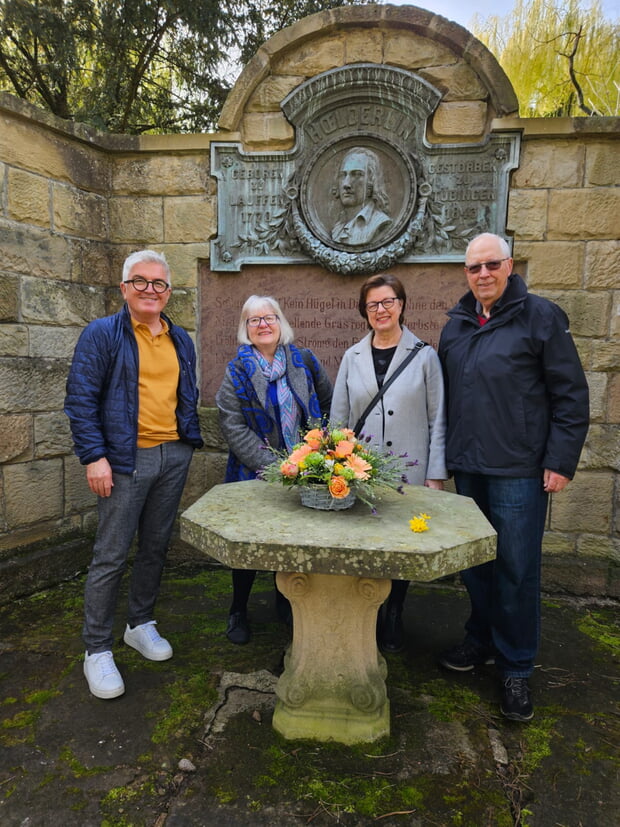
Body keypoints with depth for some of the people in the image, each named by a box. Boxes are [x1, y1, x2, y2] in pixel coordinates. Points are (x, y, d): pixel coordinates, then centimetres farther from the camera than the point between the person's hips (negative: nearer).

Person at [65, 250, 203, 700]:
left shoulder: (182, 340, 13)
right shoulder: (102, 334, -4)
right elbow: (81, 400, -8)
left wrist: (189, 441, 11)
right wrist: (94, 456, -15)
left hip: (174, 456, 6)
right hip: (127, 459, -5)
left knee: (156, 547, 15)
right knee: (111, 555, 0)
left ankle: (141, 624, 33)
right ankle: (98, 650, 16)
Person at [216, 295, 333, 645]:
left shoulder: (304, 361, 2)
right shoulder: (237, 372, -4)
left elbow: (328, 404, 11)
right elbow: (235, 428, -11)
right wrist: (272, 467, -19)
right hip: (254, 473, -2)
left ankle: (285, 601, 37)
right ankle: (239, 611, 30)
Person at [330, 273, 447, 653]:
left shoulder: (424, 356, 0)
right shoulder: (353, 357, 7)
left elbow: (437, 419, -1)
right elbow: (339, 417, 9)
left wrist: (436, 474, -4)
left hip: (409, 471, -2)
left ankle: (394, 620, 31)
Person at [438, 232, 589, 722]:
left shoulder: (540, 316, -4)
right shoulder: (456, 325, 11)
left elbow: (571, 394, -6)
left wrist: (561, 462, -10)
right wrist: (442, 458, 13)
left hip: (519, 470, -4)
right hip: (467, 469, 5)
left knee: (517, 569, 3)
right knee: (474, 563, 15)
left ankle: (516, 668, 22)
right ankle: (482, 640, 35)